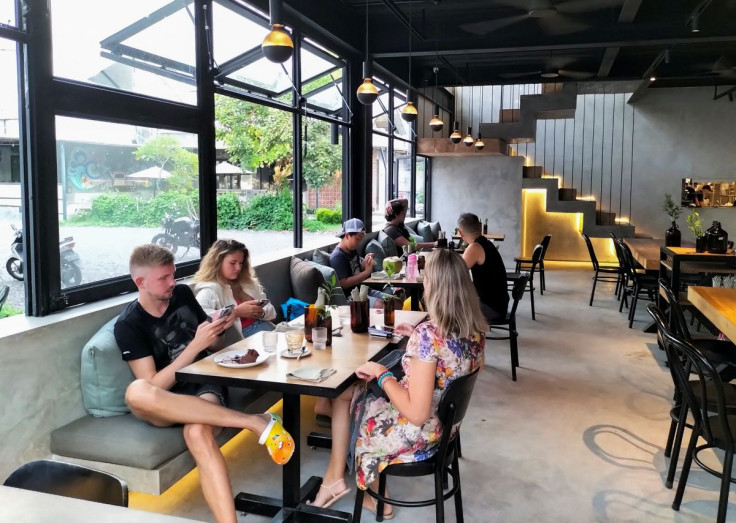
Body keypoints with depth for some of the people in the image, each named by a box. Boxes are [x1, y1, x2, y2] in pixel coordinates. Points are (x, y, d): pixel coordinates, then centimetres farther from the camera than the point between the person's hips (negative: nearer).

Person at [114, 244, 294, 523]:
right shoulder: (128, 325, -5)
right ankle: (255, 422, -37)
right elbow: (154, 386, -14)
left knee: (197, 433, -35)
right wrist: (196, 345, -20)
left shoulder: (183, 294, 6)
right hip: (167, 404, -1)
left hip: (206, 383, 2)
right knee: (137, 392, -38)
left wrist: (217, 329, -4)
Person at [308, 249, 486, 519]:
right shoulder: (475, 330, -7)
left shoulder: (427, 334, -30)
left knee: (344, 396, 16)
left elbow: (417, 414, -29)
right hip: (445, 424, 8)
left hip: (417, 436, -7)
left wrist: (380, 373, -18)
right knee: (355, 393, 22)